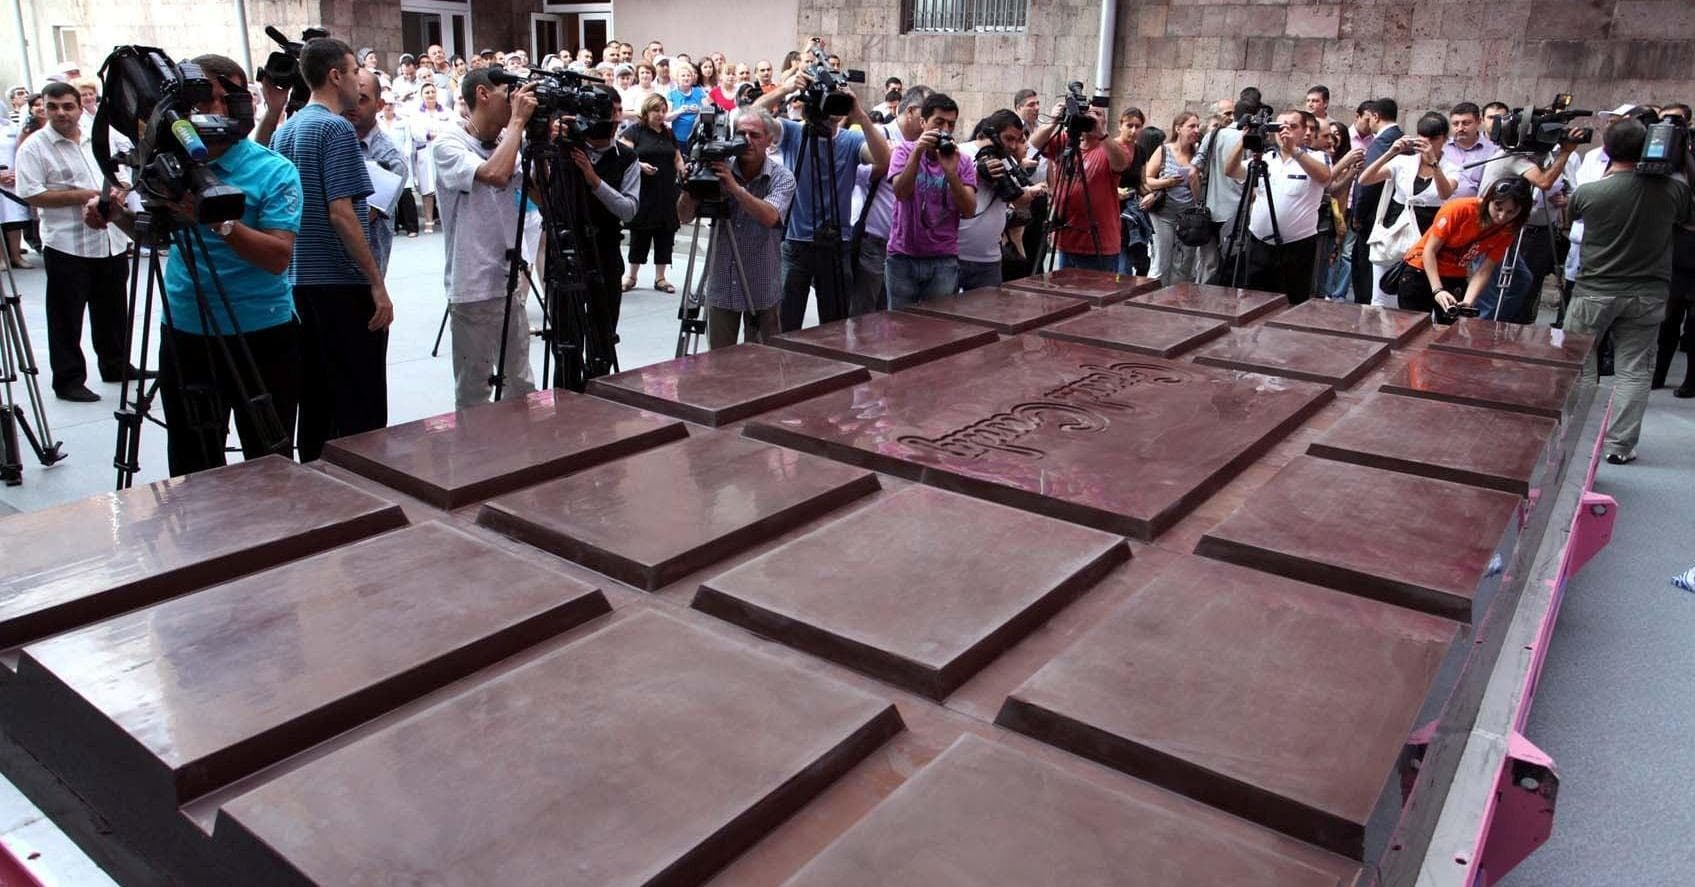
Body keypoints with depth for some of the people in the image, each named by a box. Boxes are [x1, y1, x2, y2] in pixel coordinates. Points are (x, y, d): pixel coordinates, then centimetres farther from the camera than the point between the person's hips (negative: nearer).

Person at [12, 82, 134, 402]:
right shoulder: (34, 148, -6)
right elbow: (30, 195, -13)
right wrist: (81, 196, -18)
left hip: (111, 241, 5)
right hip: (66, 246, -5)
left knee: (113, 312, 17)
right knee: (67, 318, 2)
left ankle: (116, 367, 31)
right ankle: (68, 381, 9)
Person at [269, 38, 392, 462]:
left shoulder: (284, 131, 14)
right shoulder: (336, 128, -12)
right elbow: (341, 212, -19)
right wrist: (377, 283, -17)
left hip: (298, 281, 9)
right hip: (343, 283, -9)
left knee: (314, 397, 13)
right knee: (360, 407, -3)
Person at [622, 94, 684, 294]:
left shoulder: (669, 134, 16)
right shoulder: (635, 132, 0)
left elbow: (678, 159, 19)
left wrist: (683, 171, 0)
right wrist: (640, 165, -22)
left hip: (667, 194, 5)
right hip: (643, 193, -5)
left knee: (665, 233, 5)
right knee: (640, 233, -1)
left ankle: (660, 278, 13)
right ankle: (631, 275, 12)